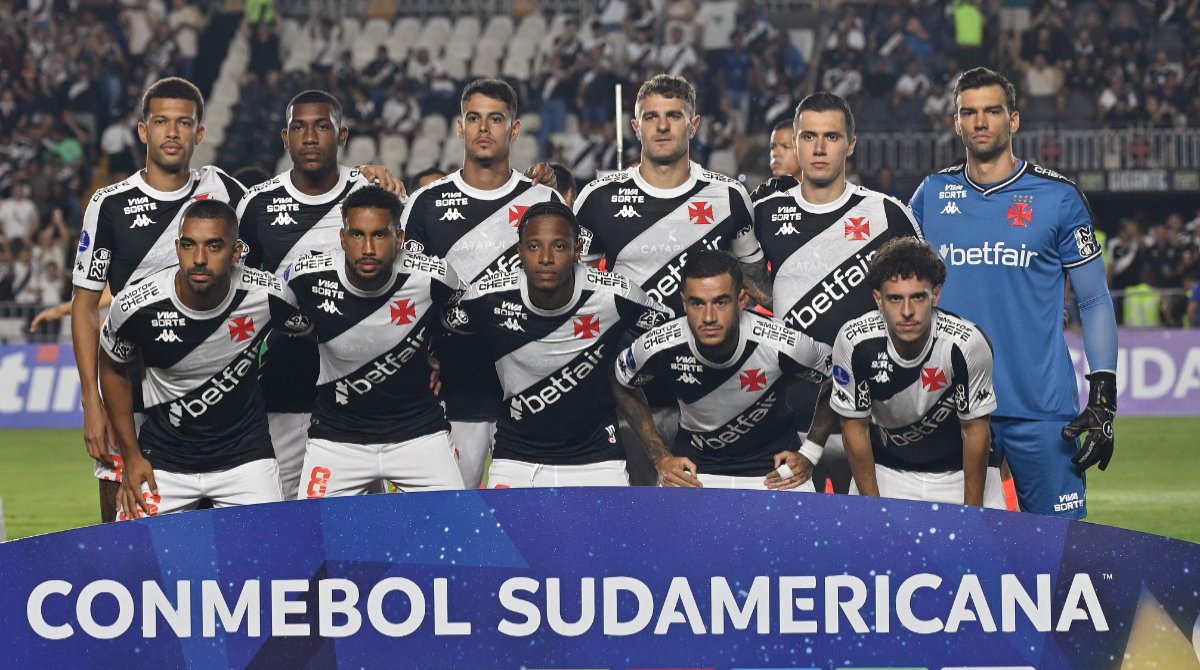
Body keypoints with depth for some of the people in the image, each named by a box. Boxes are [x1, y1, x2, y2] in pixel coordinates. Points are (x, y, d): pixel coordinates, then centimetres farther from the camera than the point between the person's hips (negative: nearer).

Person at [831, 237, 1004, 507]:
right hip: (884, 468, 1)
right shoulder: (854, 341, -22)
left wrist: (972, 512, -9)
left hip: (960, 469, -1)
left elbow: (974, 429, -13)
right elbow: (855, 426, -9)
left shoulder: (966, 343, -25)